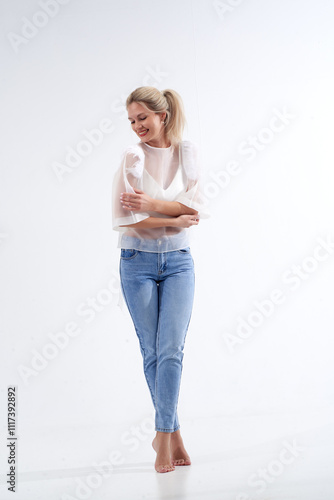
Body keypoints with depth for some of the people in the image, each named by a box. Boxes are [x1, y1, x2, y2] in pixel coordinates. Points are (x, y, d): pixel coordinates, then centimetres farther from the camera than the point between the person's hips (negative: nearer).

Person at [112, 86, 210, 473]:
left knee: (171, 349, -8)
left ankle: (163, 435, 1)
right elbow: (125, 218, -11)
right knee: (152, 352, 3)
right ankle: (173, 433, 18)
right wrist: (175, 219, -13)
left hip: (178, 261, 1)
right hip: (137, 262, -1)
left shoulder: (187, 152, 3)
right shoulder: (132, 156, -4)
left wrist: (152, 204, -17)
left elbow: (196, 206, -7)